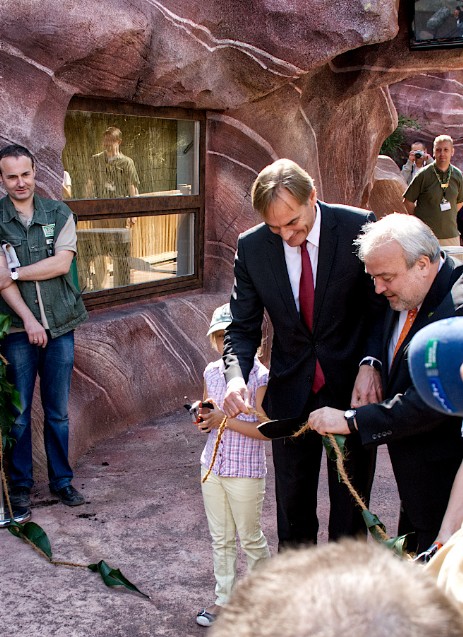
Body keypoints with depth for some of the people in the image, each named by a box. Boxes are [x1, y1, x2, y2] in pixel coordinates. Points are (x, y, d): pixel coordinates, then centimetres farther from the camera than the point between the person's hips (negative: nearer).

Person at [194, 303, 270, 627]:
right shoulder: (212, 372, 4)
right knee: (221, 539, 17)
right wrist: (203, 418, -7)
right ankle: (225, 600, 31)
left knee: (250, 538, 10)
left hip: (246, 471, -6)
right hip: (212, 466, 6)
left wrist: (225, 419, -22)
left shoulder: (260, 376, -16)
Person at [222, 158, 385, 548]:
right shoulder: (252, 247, -6)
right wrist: (236, 376, -21)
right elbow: (243, 327, -1)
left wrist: (370, 363, -24)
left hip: (352, 388, -2)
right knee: (292, 506, 15)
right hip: (291, 395, 2)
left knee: (350, 508, 12)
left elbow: (384, 305, -7)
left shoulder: (359, 228, -14)